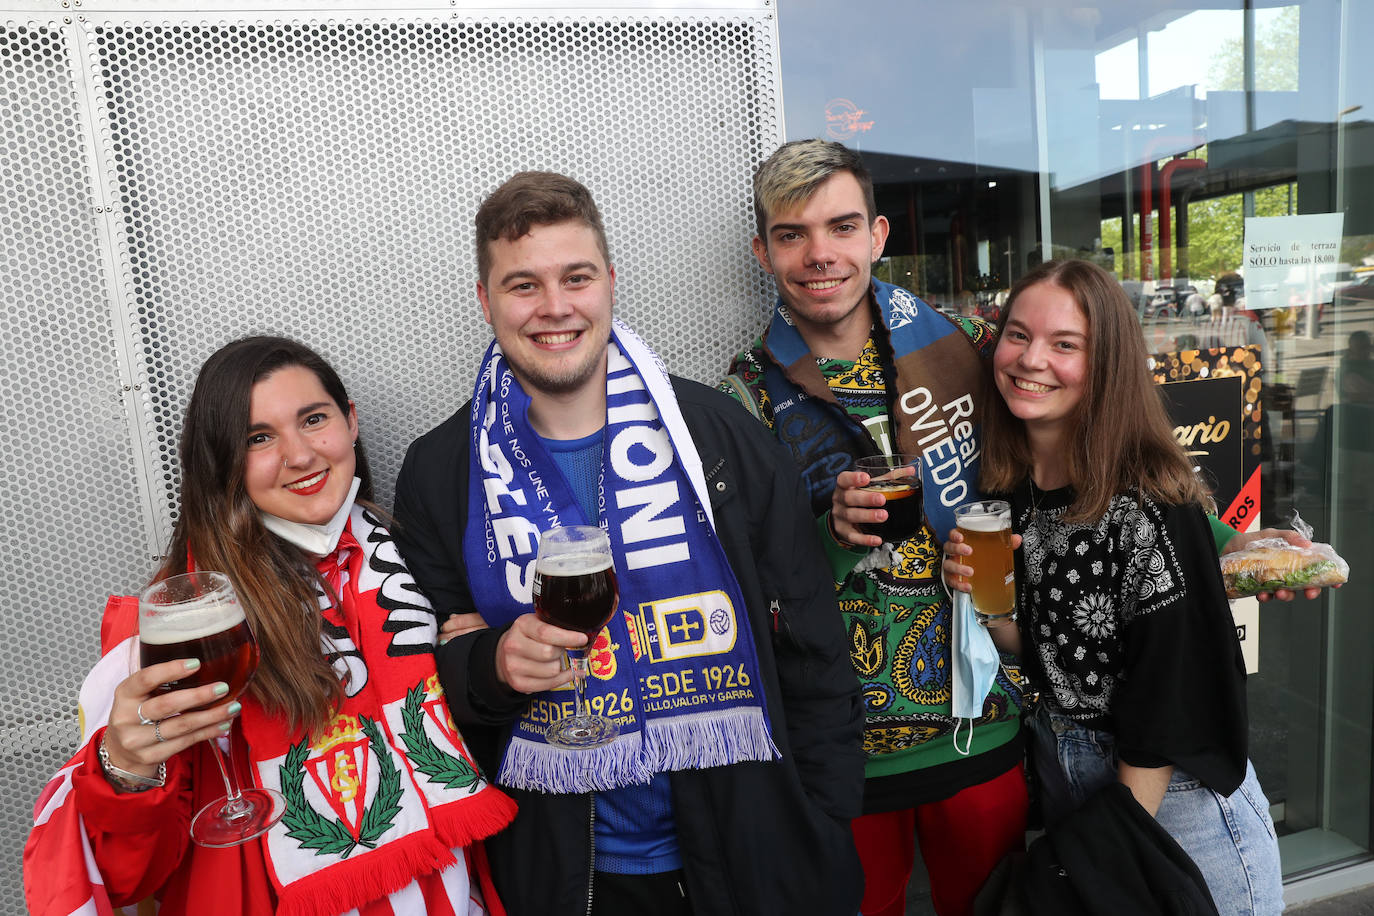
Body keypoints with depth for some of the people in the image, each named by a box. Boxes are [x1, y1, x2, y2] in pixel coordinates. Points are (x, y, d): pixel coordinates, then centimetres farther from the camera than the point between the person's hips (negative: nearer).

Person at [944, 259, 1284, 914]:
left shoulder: (1148, 505, -23)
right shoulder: (1007, 489, -5)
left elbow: (1163, 708, -19)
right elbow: (1035, 647, 4)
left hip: (1174, 797, -5)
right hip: (1064, 782, 6)